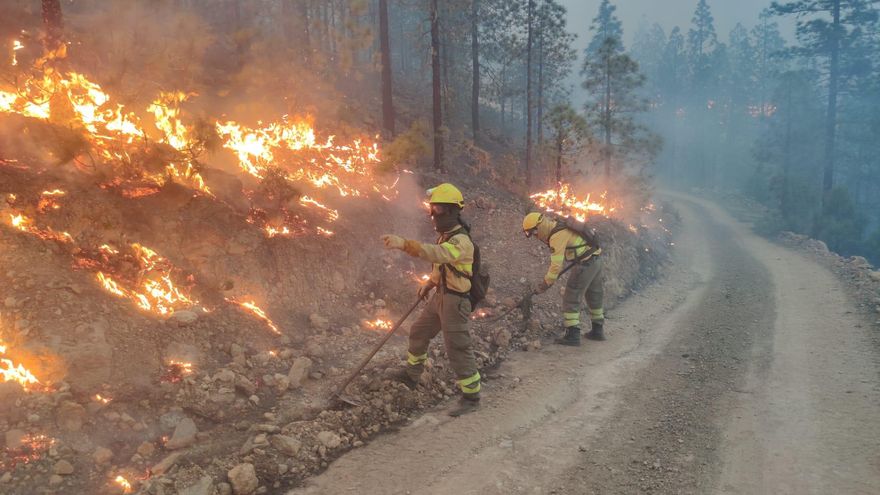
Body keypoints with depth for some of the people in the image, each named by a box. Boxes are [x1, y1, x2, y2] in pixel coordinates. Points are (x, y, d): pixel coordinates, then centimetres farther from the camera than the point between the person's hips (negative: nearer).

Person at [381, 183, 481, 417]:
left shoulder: (461, 241, -25)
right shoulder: (446, 235, 7)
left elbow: (436, 253, -44)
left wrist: (403, 244, -55)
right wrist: (429, 284, 15)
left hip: (456, 301, -10)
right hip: (440, 295, 10)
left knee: (458, 348, -4)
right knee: (419, 333, 22)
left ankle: (471, 397, 10)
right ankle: (411, 375, 42)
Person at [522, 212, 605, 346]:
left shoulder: (557, 236, -20)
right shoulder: (559, 224, 9)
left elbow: (556, 265, -22)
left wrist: (545, 285, -16)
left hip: (585, 263, -10)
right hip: (596, 258, 10)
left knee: (571, 298, -5)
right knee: (594, 295, 19)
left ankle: (572, 335, -6)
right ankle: (597, 330, 31)